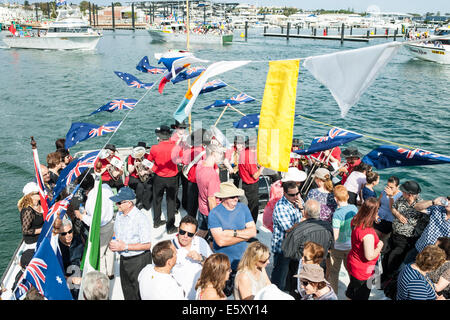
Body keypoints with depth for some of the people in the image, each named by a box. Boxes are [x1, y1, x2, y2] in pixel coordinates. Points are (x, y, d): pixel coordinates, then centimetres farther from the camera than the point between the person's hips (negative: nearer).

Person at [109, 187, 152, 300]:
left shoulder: (141, 219, -24)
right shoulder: (119, 214, 0)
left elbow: (147, 245, -22)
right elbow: (116, 232, 18)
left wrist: (125, 246, -22)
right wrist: (113, 242, -4)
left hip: (138, 261, -7)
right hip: (123, 259, 7)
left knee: (139, 293, 6)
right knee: (127, 291, 22)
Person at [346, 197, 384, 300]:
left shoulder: (356, 221, -9)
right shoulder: (368, 233, -35)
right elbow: (369, 256, -28)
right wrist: (379, 247, -12)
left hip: (352, 263, 8)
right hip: (362, 272, -8)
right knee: (361, 297, 15)